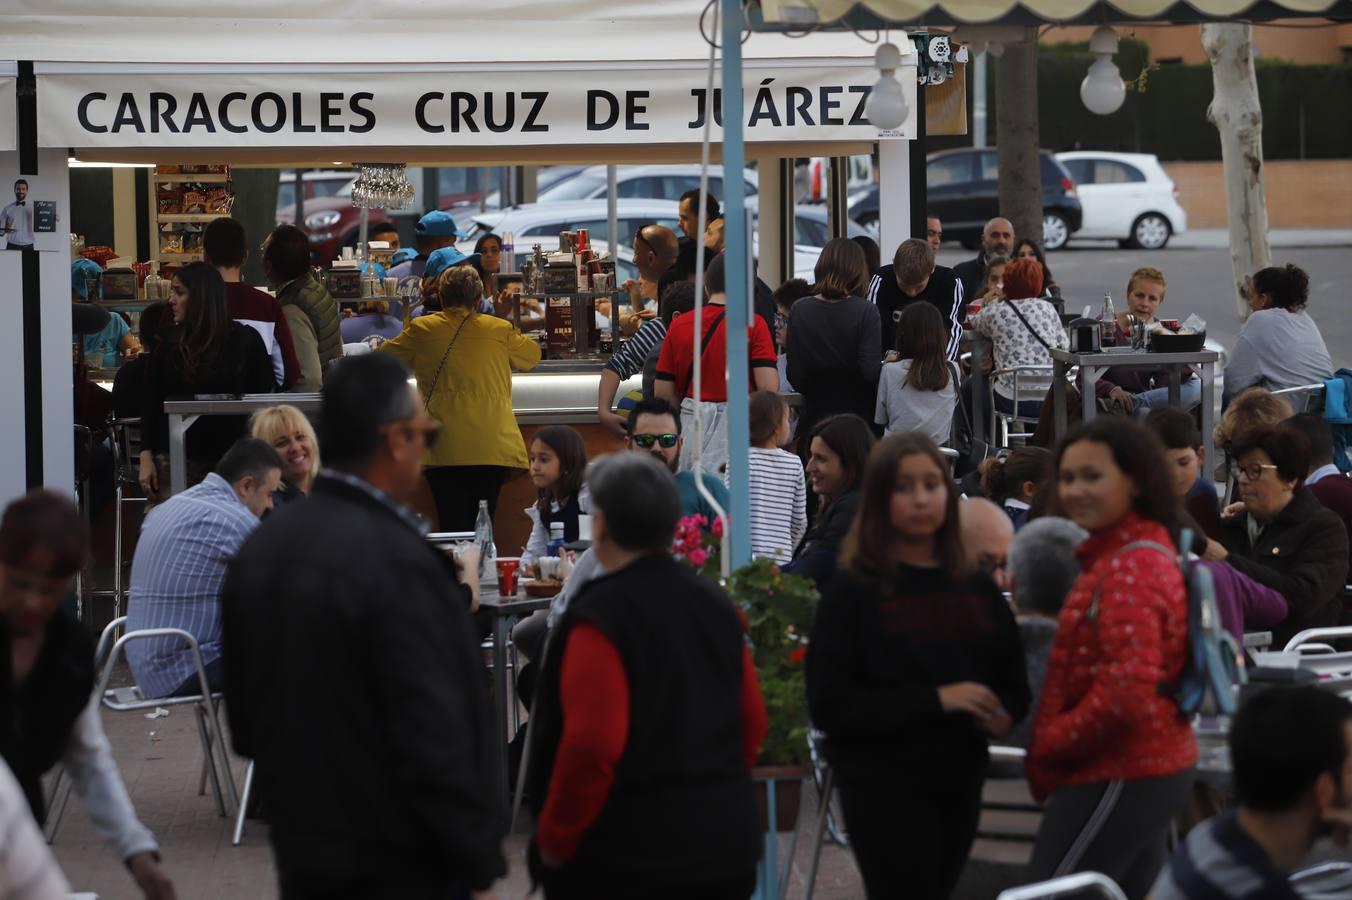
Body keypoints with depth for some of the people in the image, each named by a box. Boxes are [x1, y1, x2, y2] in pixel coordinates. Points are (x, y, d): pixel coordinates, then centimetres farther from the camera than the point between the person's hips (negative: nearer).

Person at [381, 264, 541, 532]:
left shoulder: (422, 330, 5)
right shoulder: (500, 330, 6)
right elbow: (532, 356, 25)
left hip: (445, 450, -1)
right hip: (492, 449, 1)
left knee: (454, 529, -1)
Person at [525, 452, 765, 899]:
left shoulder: (602, 615, -15)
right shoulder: (714, 602, 8)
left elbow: (591, 745, -22)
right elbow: (752, 721, 11)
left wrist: (552, 841, -11)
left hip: (628, 855, -7)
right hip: (725, 842, 7)